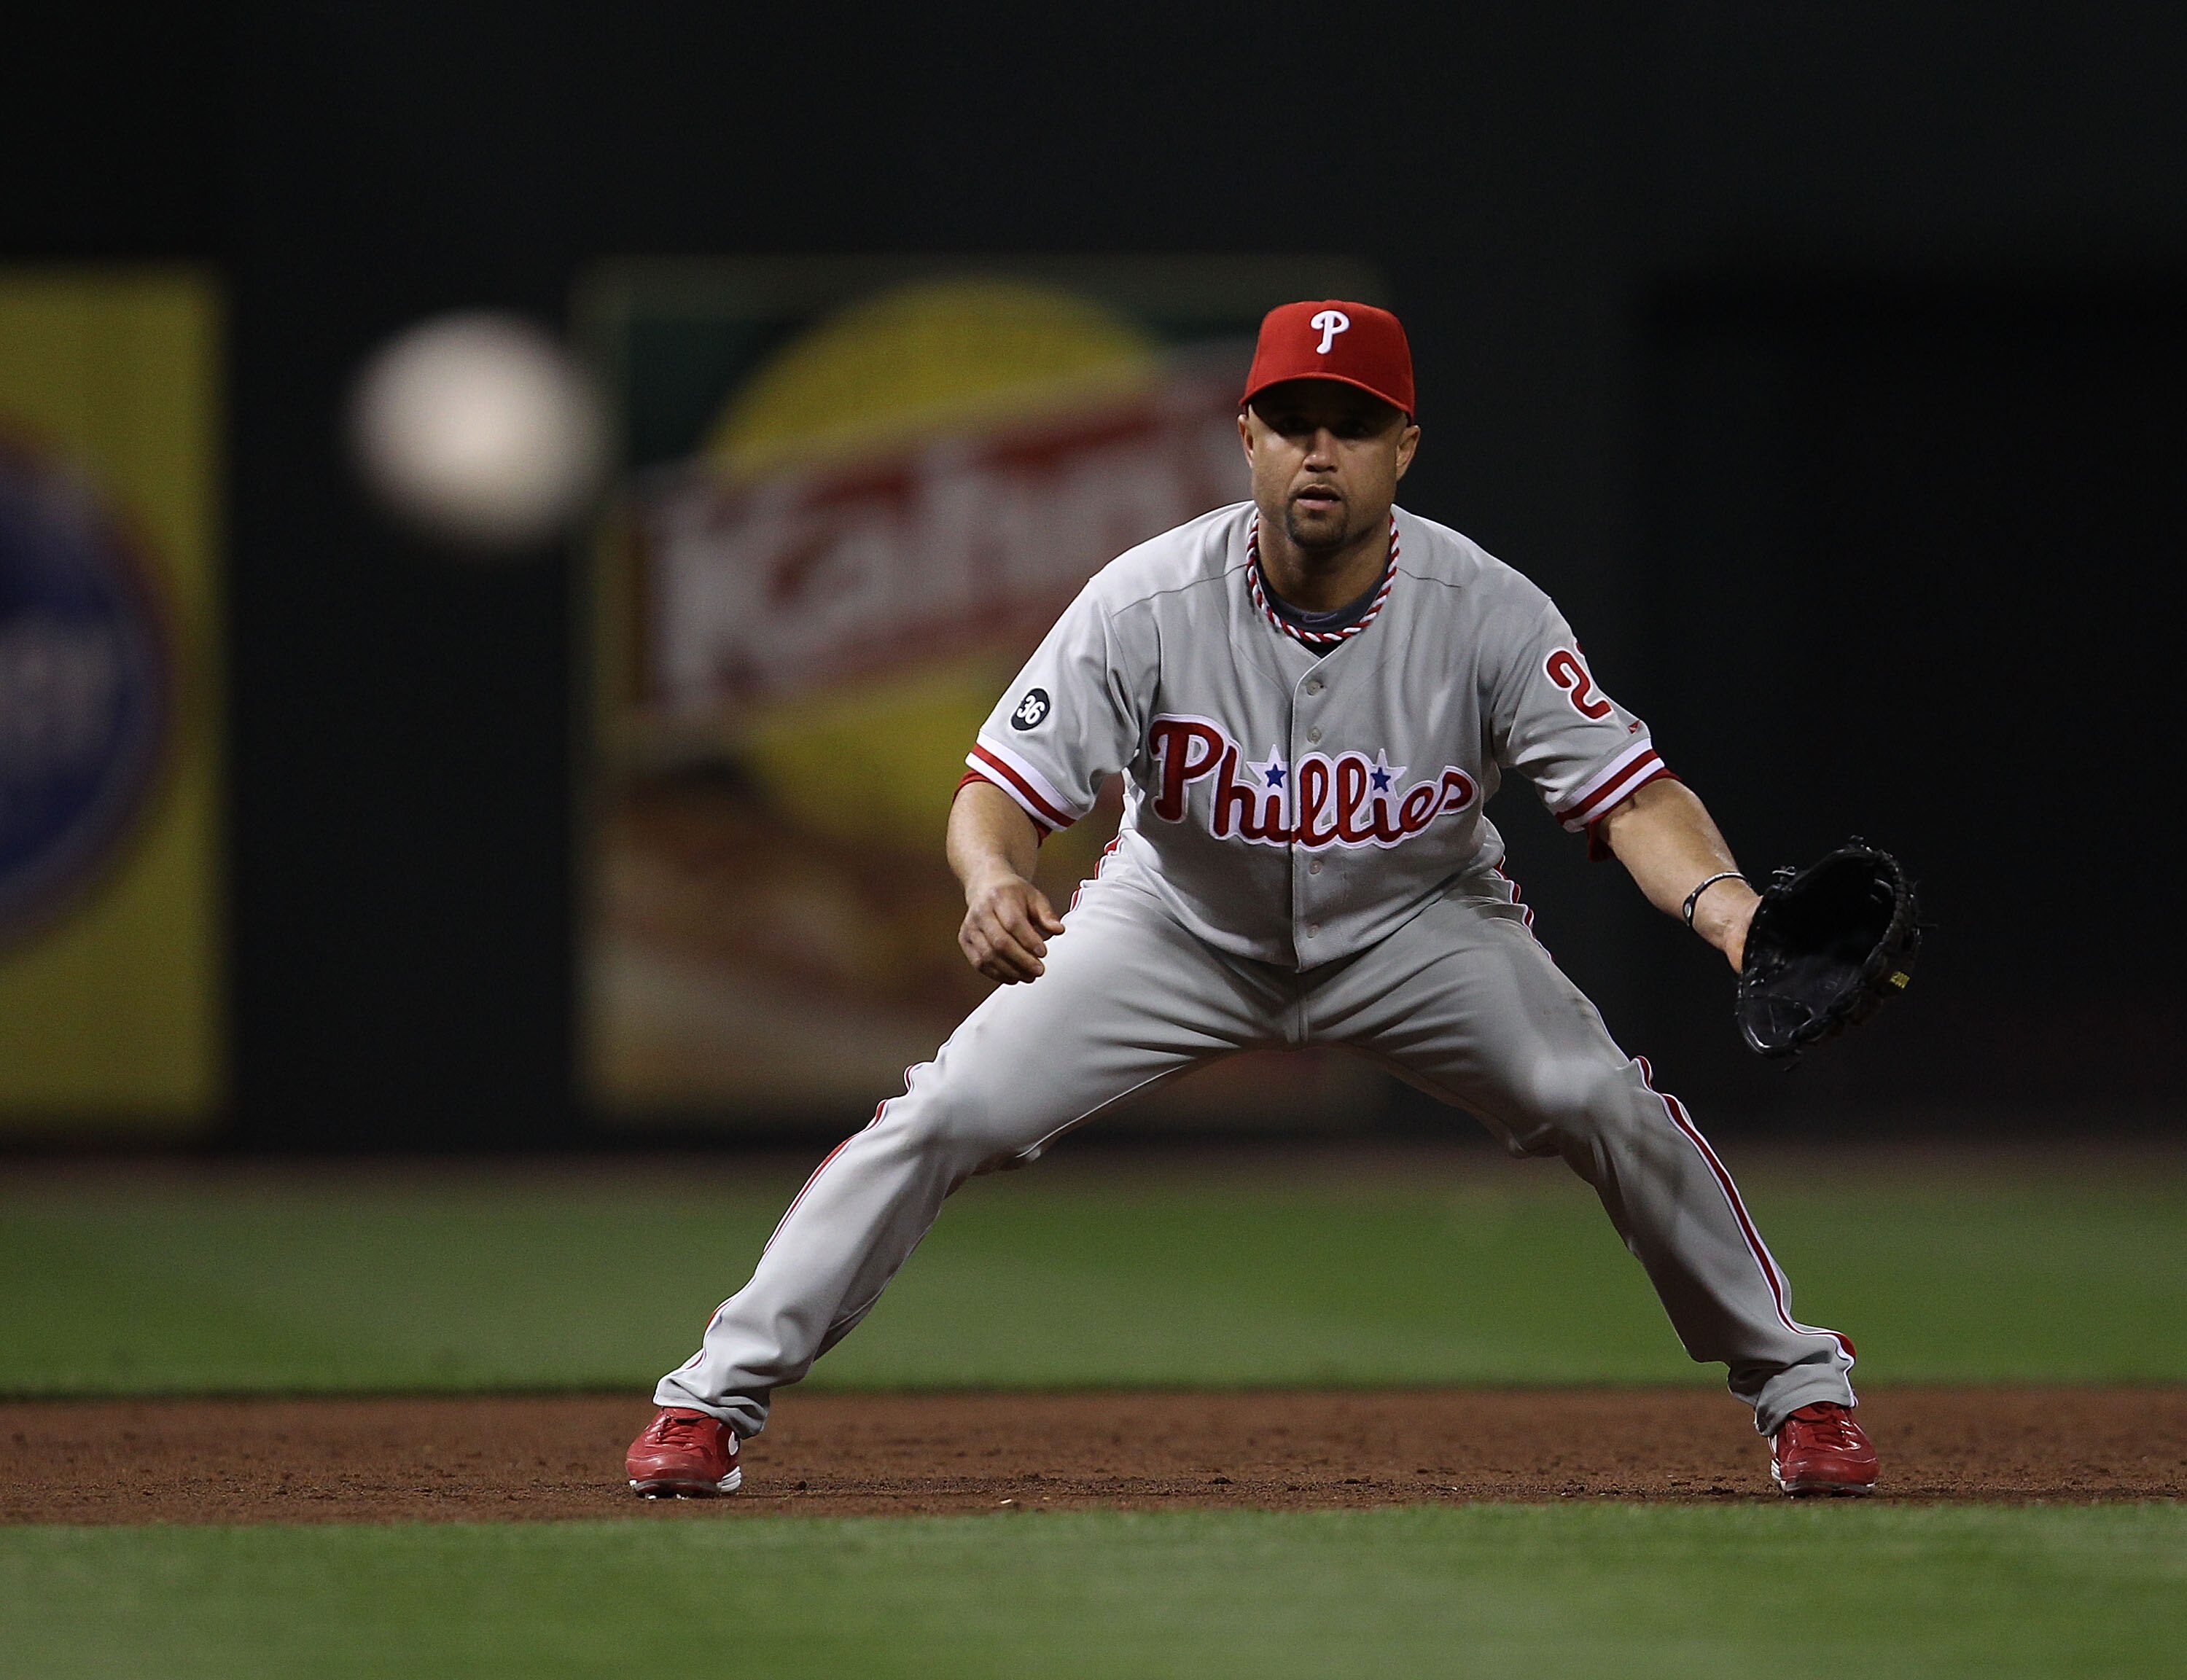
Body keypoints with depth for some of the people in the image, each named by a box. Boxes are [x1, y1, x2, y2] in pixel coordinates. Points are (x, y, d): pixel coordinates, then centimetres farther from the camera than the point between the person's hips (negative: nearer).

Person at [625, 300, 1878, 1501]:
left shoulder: (1487, 613, -24)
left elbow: (1632, 796, -27)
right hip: (1184, 931, 0)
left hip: (1415, 927, 0)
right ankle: (717, 1396, -1)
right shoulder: (1150, 603, -25)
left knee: (1602, 1103, -20)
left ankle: (1799, 1386, 0)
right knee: (951, 1112, -14)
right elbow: (1002, 791, -25)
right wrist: (995, 880, -50)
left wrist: (1724, 900, -49)